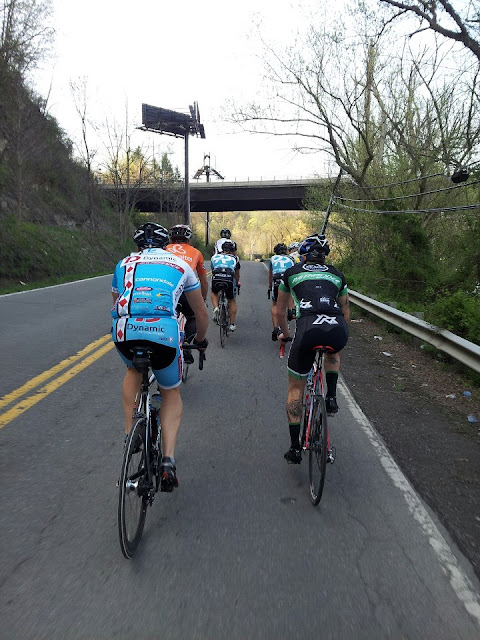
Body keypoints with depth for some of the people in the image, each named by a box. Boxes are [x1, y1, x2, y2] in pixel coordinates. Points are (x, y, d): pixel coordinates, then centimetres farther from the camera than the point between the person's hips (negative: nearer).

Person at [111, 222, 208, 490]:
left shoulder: (125, 263, 28)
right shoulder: (180, 265, 25)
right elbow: (202, 313, 32)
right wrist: (201, 339, 51)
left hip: (125, 332, 1)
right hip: (165, 332, -1)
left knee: (134, 371, 36)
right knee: (172, 391, 24)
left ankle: (130, 434, 27)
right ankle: (168, 460, 10)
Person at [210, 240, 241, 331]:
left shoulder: (214, 257, 27)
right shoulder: (234, 258, 26)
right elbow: (237, 275, 35)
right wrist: (237, 283, 55)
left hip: (216, 279, 1)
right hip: (229, 279, 0)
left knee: (213, 293, 34)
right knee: (232, 301, 22)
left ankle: (216, 308, 7)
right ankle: (232, 324, 20)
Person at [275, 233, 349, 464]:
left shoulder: (292, 273, 22)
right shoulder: (336, 274, 26)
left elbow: (280, 311, 30)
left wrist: (285, 333, 47)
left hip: (307, 328, -2)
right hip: (338, 330, 2)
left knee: (296, 389, 17)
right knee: (333, 351, 42)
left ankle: (295, 448, 18)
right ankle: (331, 397, 26)